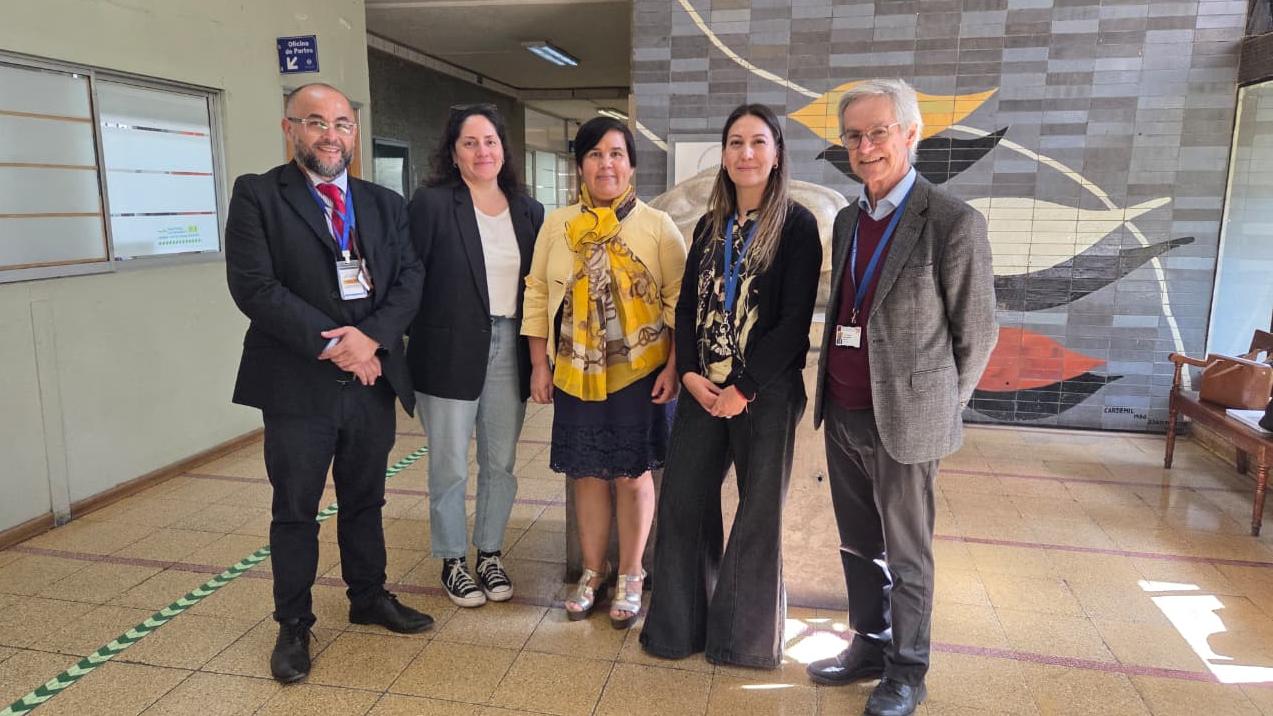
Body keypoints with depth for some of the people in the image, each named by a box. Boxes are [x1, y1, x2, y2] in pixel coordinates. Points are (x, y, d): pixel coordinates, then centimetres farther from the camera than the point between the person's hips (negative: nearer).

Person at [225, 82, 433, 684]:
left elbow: (408, 278, 2)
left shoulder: (384, 204, 10)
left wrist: (371, 336, -15)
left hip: (372, 379, 4)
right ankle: (293, 624, 27)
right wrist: (332, 345, -17)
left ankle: (369, 597, 36)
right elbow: (253, 285, -14)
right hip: (297, 384, -4)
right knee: (295, 510, 9)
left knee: (365, 500, 18)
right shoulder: (257, 195, -4)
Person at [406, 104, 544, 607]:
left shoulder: (528, 211, 7)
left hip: (509, 349, 4)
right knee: (449, 466, 8)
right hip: (450, 352, -4)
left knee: (501, 462, 13)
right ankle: (453, 562, 25)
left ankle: (490, 554, 30)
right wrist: (413, 345, -12)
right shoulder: (432, 203, -6)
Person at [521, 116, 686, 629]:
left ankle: (630, 577, 25)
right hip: (576, 372, 3)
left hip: (639, 373, -2)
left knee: (633, 473, 7)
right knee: (587, 473, 11)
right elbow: (538, 296, 6)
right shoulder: (557, 225, 4)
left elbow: (680, 300, -4)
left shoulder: (658, 226, -3)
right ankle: (592, 573, 29)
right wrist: (539, 365, 2)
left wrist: (675, 366, -11)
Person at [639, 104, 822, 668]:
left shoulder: (796, 225, -5)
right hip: (703, 389, 5)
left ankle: (746, 635, 24)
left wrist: (744, 389, -14)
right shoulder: (710, 226, 12)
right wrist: (690, 374, -4)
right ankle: (681, 623, 24)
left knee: (759, 511, 6)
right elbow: (687, 306, 11)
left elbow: (795, 319, -12)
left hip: (766, 392, -5)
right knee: (683, 501, 6)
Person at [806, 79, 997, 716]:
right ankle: (869, 645, 36)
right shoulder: (847, 220, 9)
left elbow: (978, 333, -6)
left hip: (904, 423, -6)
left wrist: (938, 410, 1)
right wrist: (831, 393, 13)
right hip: (842, 416, 6)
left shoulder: (953, 223, -12)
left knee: (905, 558, 9)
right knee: (858, 546, 18)